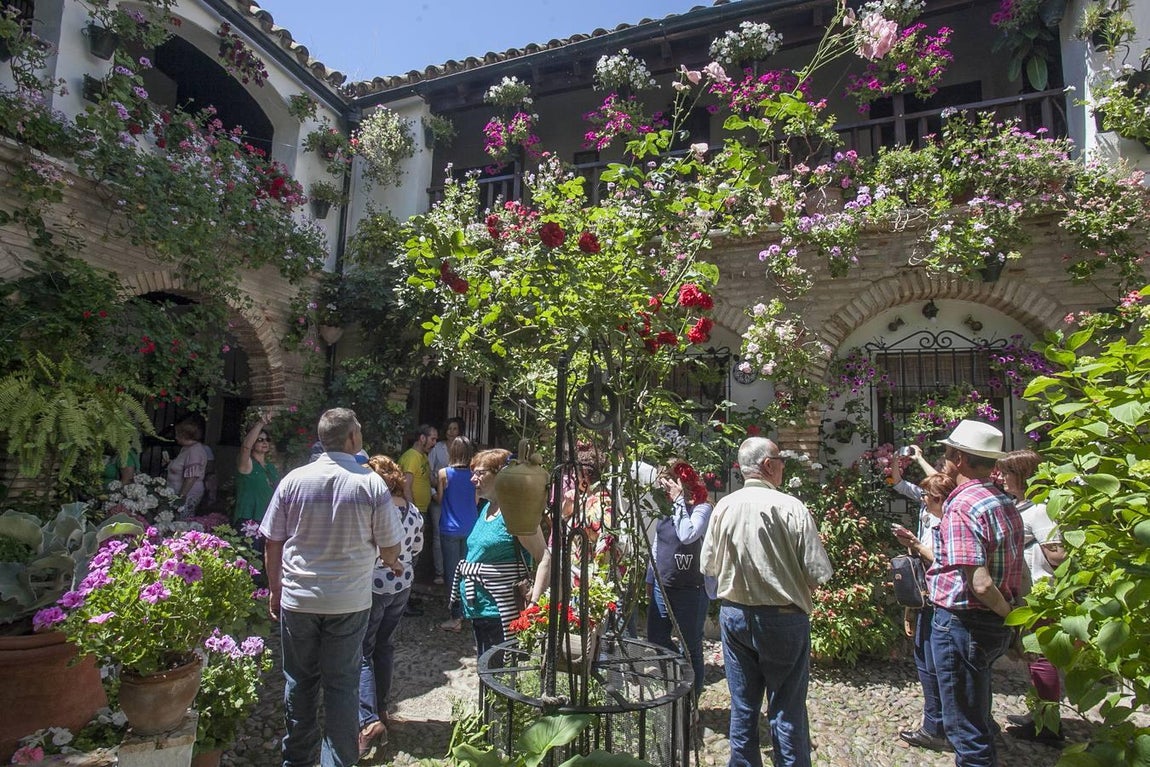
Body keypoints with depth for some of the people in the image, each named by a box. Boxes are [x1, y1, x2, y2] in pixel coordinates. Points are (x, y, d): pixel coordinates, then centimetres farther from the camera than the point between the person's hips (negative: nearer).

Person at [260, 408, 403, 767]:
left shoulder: (294, 479, -6)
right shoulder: (372, 484, -12)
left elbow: (272, 543, 1)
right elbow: (390, 548, -5)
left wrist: (275, 590, 15)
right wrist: (392, 563, 18)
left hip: (297, 599, 2)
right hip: (350, 601, -2)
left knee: (300, 681, 18)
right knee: (343, 684, 10)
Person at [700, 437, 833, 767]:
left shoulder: (723, 507, -4)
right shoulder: (791, 507, -16)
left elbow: (708, 565, 5)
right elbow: (818, 573, -13)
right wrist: (799, 587, 8)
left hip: (734, 615, 4)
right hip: (783, 617, -3)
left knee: (742, 707, 15)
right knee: (787, 709, 10)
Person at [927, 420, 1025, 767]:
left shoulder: (962, 506, -22)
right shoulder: (1006, 503, 7)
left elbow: (980, 584, -26)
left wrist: (1009, 614, -10)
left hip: (961, 623, -9)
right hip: (996, 625, 9)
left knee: (966, 728, 4)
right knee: (977, 715, 25)